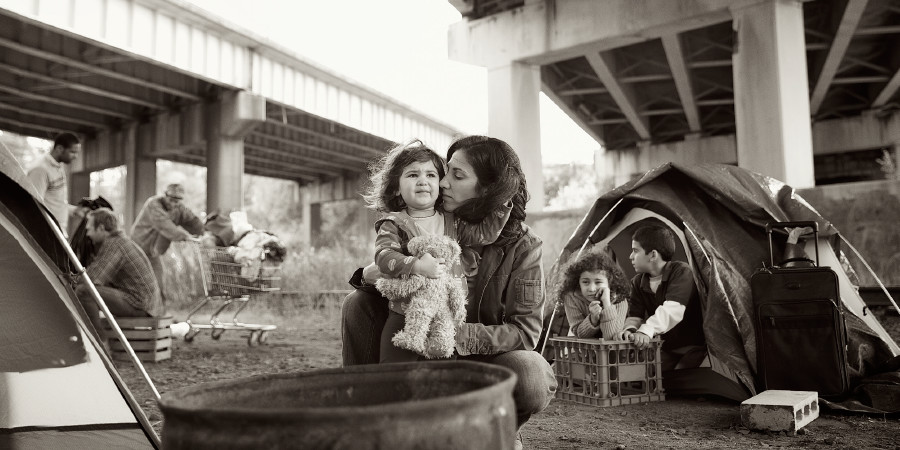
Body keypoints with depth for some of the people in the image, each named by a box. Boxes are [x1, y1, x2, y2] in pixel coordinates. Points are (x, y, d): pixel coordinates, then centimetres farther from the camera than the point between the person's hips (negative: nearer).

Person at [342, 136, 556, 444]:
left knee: (531, 377, -36)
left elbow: (525, 330, -18)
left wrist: (461, 336, -34)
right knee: (359, 303, -13)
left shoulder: (522, 245, -14)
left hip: (488, 357, -3)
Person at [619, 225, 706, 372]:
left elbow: (673, 309, -32)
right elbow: (634, 315, -3)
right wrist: (630, 329, -28)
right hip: (665, 348, 5)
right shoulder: (638, 282, 3)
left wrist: (646, 330, -46)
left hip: (693, 346, -5)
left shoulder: (681, 271, -17)